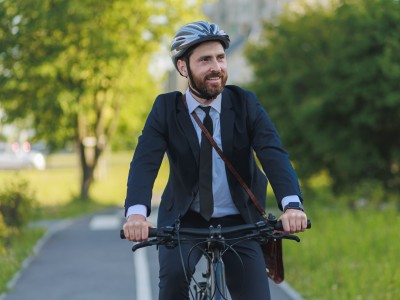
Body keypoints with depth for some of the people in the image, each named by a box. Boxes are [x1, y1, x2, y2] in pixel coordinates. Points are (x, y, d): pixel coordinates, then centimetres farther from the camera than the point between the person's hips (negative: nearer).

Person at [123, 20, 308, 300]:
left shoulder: (245, 103, -8)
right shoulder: (166, 108, -8)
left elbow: (274, 153, -21)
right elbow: (145, 162, -21)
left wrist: (292, 203, -41)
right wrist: (136, 211, -42)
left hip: (238, 222, 1)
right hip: (185, 220, -1)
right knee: (173, 274, -30)